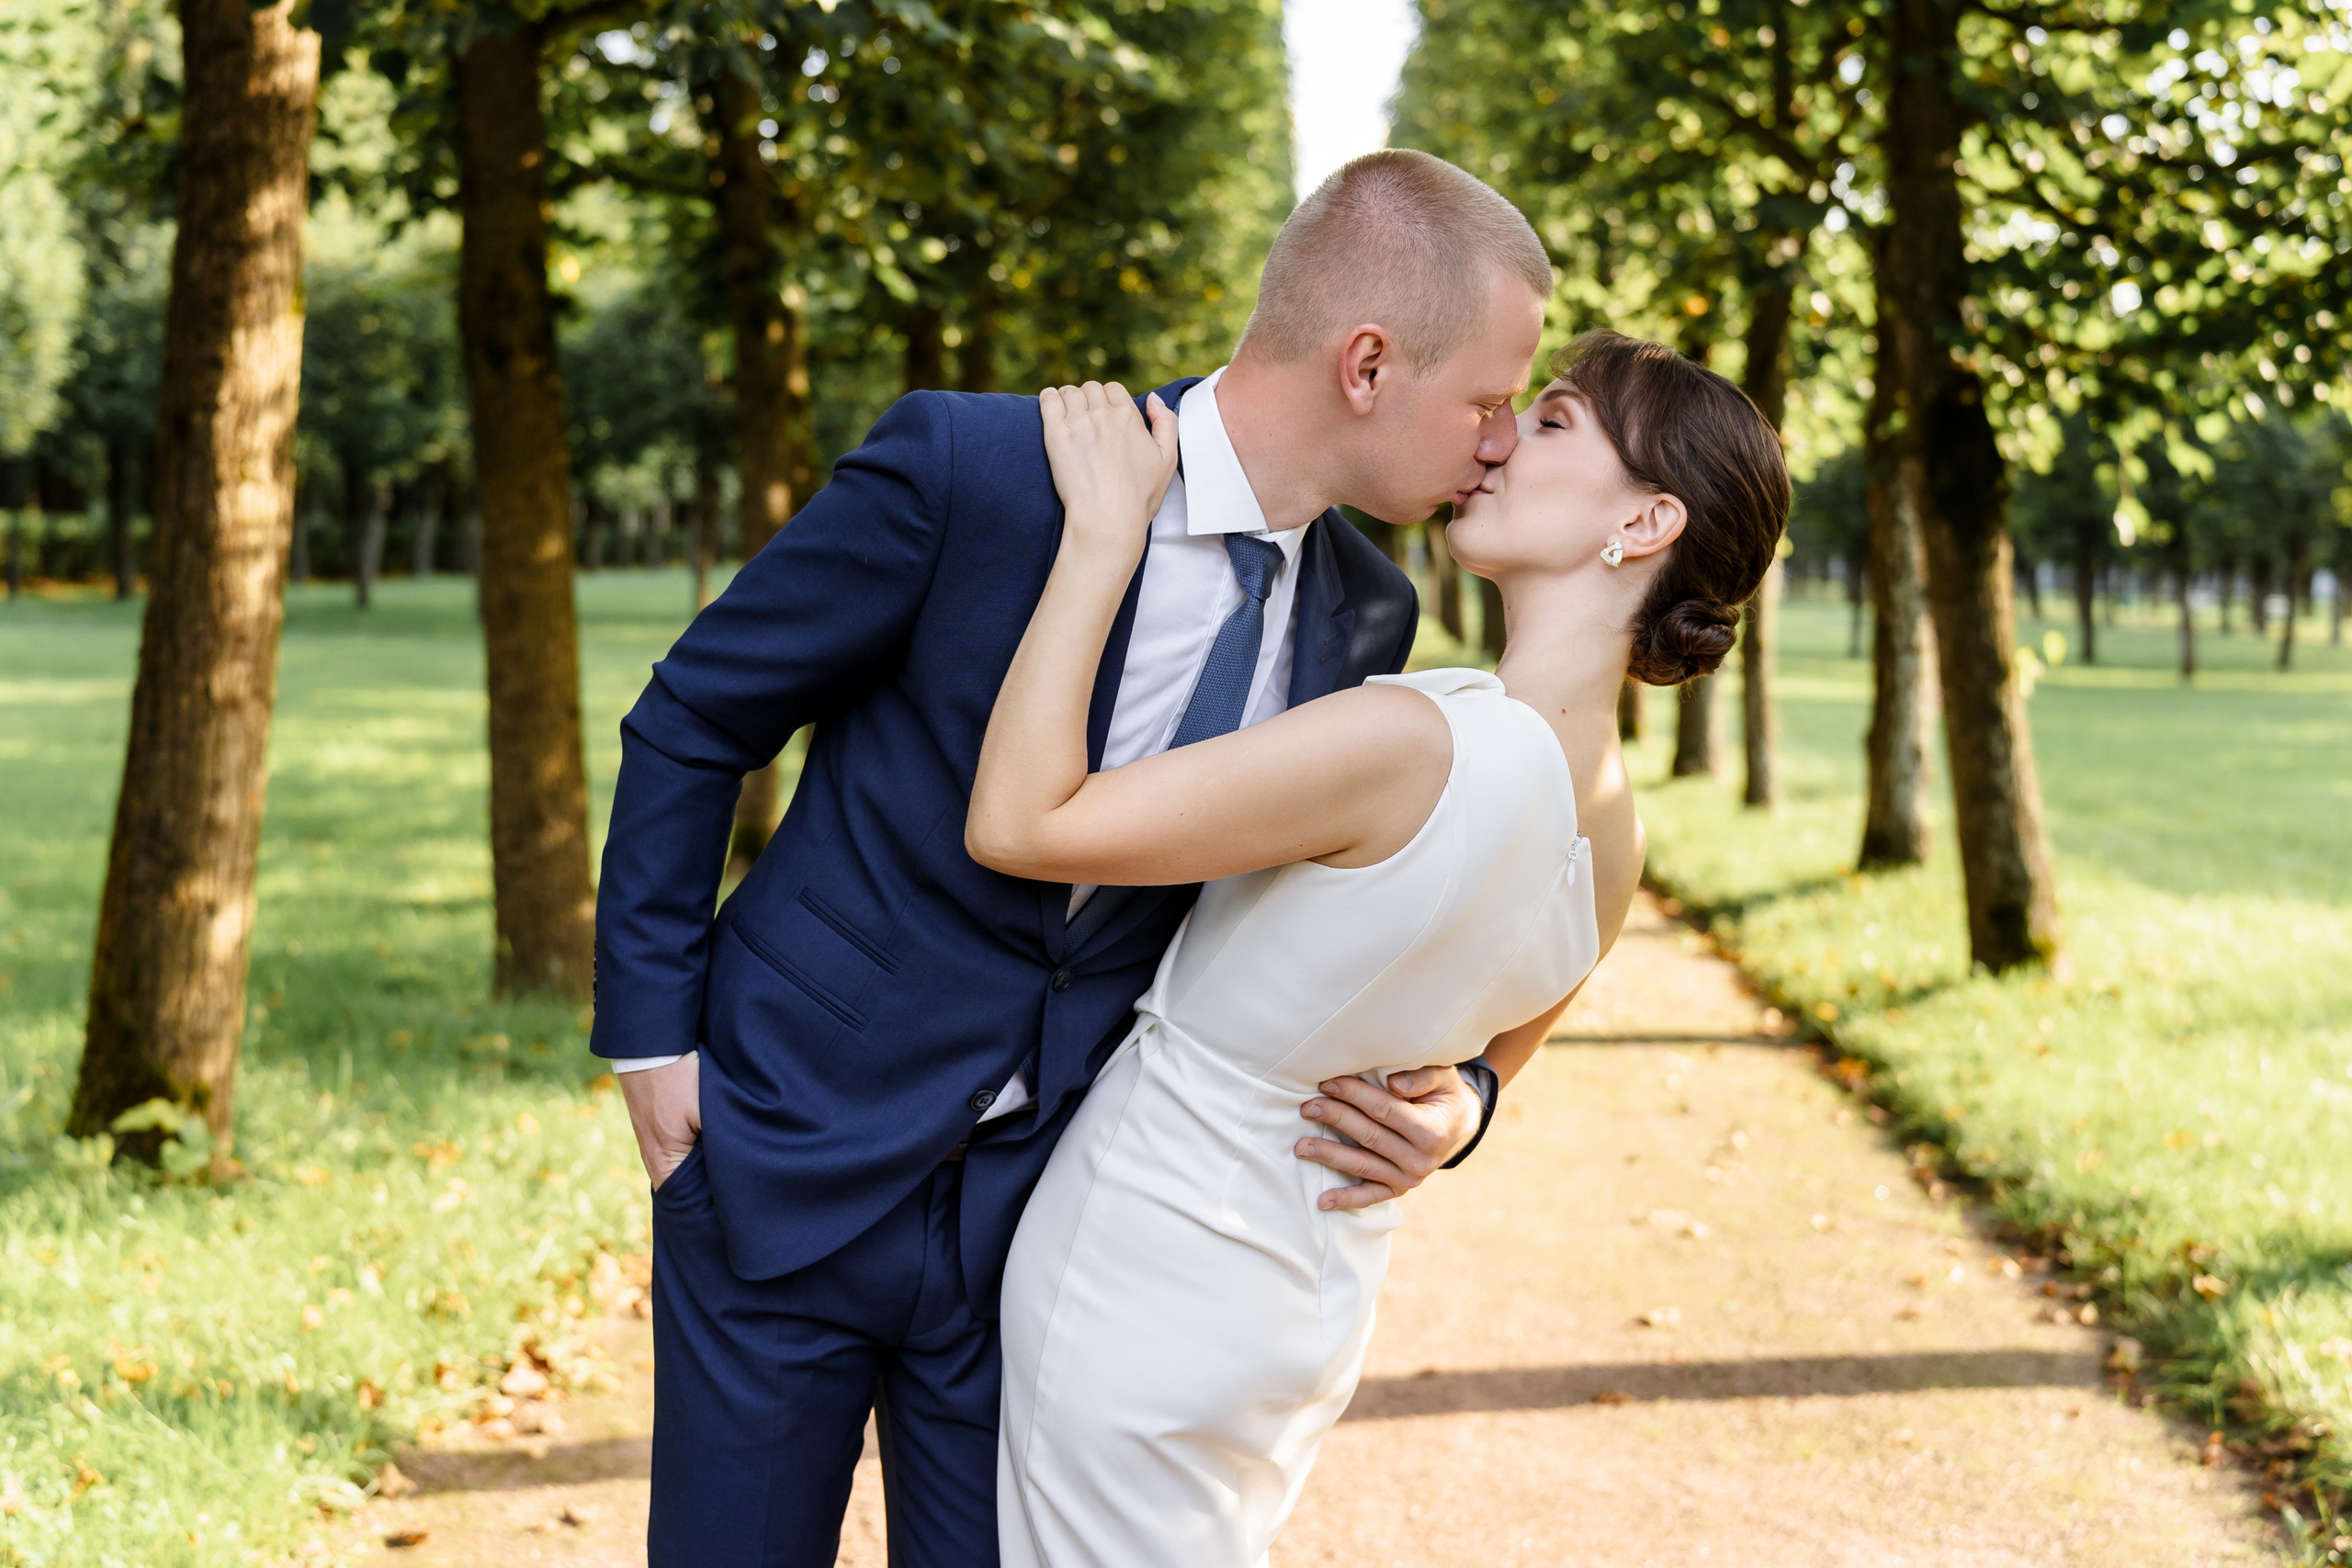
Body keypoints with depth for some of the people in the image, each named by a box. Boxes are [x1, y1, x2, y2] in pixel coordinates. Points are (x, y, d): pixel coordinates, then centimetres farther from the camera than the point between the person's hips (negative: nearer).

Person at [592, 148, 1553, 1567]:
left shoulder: (1363, 620, -2)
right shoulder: (966, 469, -19)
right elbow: (692, 723, -7)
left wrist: (1448, 1095, -9)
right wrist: (653, 1026, -7)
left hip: (1042, 1204, 4)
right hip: (795, 1163, -3)